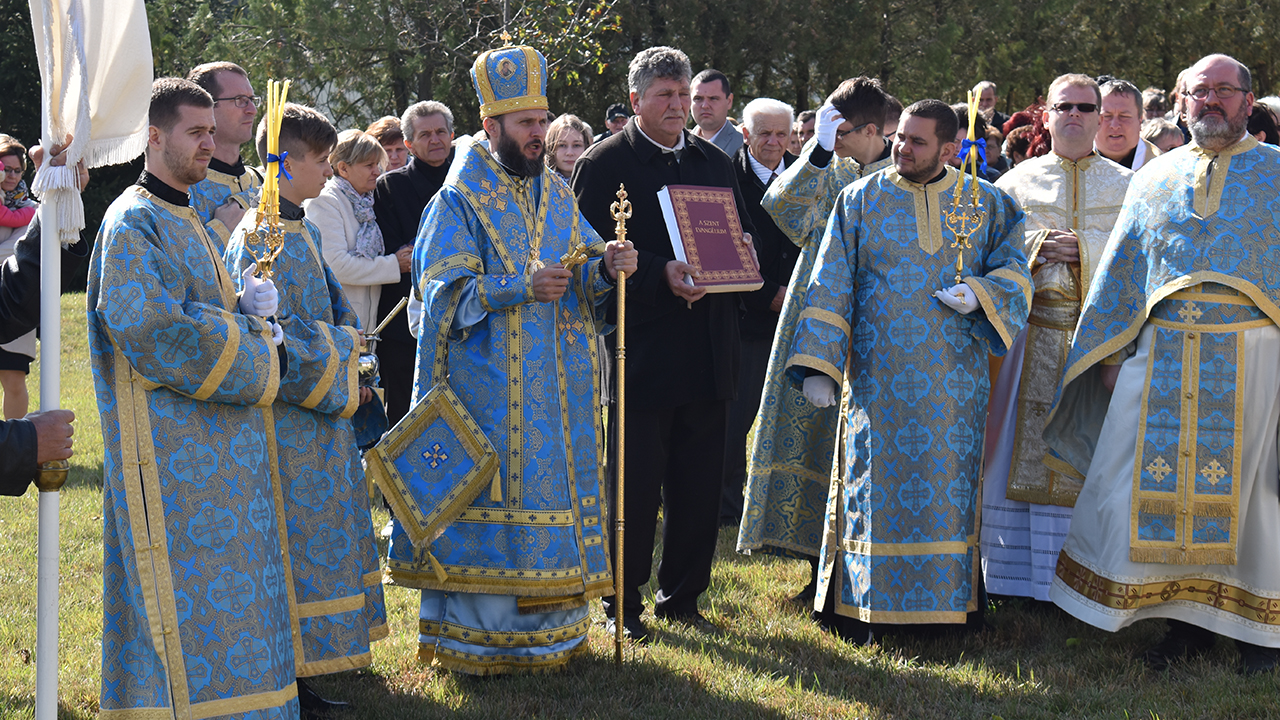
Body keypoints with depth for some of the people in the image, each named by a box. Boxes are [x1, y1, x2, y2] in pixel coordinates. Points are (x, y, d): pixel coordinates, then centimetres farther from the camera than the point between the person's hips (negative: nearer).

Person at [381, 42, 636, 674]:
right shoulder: (458, 201, -4)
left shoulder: (557, 195, 14)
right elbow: (446, 292, -12)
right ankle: (474, 637, 4)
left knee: (553, 494, 8)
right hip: (488, 388, -6)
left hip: (557, 387, 6)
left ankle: (548, 625, 18)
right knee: (487, 502, -5)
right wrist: (523, 288, -23)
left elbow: (583, 275, 12)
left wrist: (605, 268, -11)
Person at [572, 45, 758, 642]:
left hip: (707, 352, 5)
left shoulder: (715, 163, 15)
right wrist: (661, 274, -22)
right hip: (639, 349, -5)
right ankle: (623, 604, 13)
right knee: (634, 485, 1)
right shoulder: (604, 163, -2)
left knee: (699, 486, 9)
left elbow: (744, 238, 18)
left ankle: (682, 599, 21)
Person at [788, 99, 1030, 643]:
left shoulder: (987, 204, 7)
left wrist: (979, 295, -14)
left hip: (953, 380, 1)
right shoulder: (860, 201, 3)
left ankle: (952, 598, 13)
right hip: (878, 376, -1)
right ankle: (859, 603, 8)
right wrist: (817, 365, -8)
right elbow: (830, 288, 0)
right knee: (873, 485, 0)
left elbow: (1014, 272, 9)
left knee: (950, 488, 3)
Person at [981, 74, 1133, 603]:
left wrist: (1075, 246, -11)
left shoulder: (1126, 185, 11)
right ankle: (1024, 575, 5)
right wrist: (1038, 245, -10)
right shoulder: (1017, 182, 12)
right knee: (1030, 449, -1)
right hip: (1035, 335, 0)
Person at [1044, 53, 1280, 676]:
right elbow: (1121, 270, 17)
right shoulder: (1154, 178, 14)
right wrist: (1112, 352, 11)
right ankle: (1188, 617, 14)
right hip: (1163, 355, 3)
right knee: (1161, 484, 1)